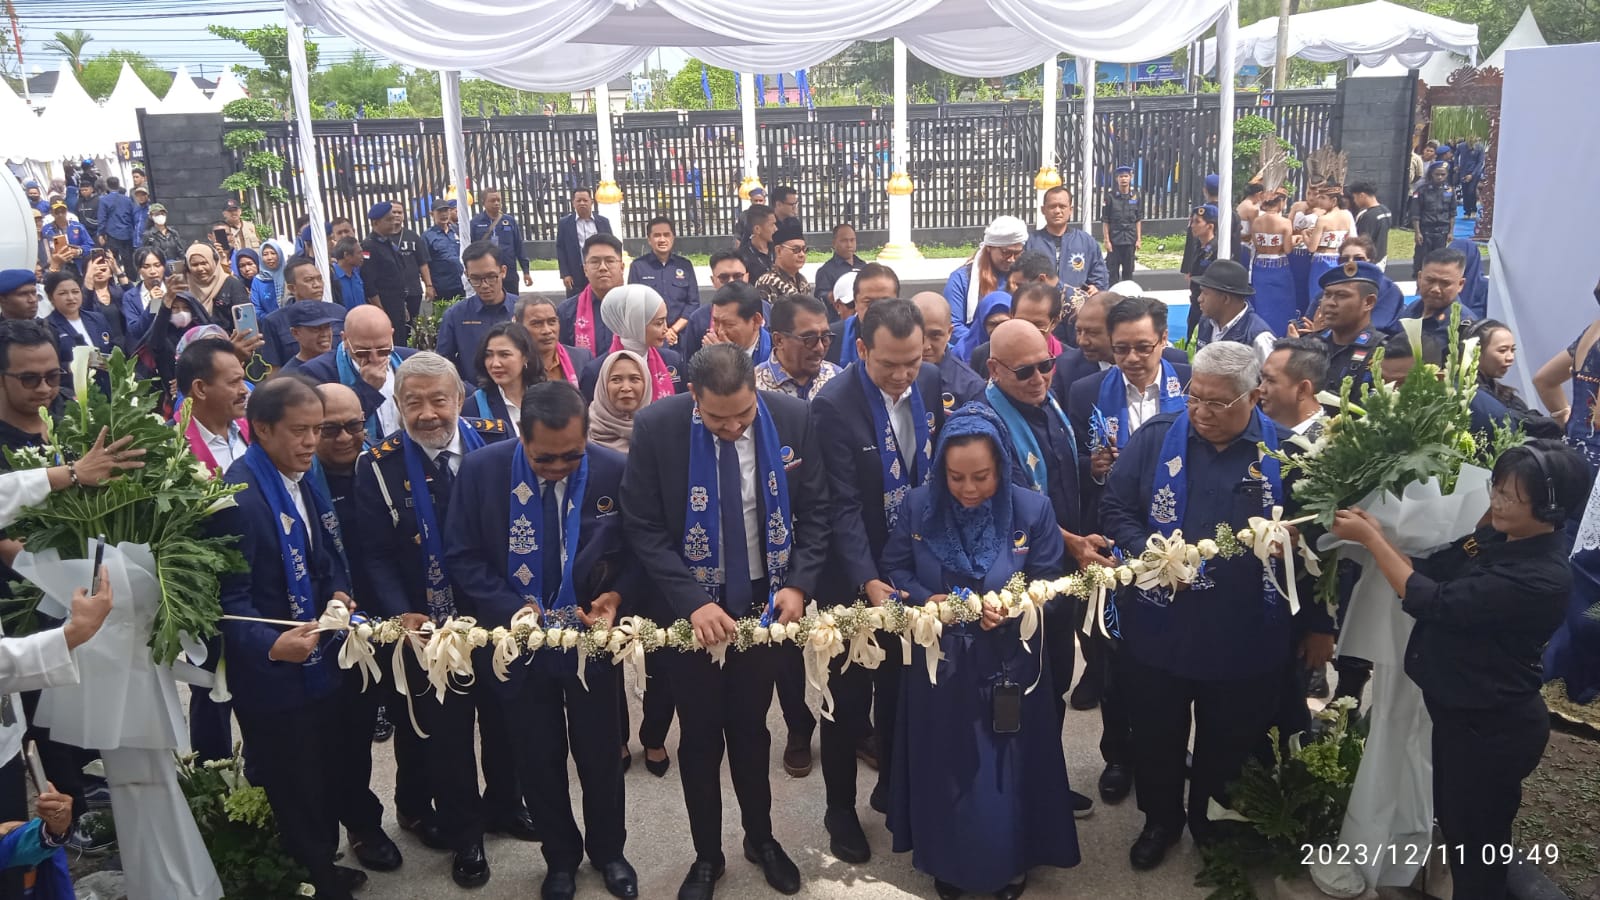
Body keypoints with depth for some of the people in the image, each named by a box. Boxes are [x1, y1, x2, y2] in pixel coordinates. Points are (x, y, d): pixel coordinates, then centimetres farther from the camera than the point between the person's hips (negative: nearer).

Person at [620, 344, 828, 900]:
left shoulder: (792, 419, -13)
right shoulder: (656, 427, -18)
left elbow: (815, 511, -2)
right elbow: (642, 527, -13)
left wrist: (799, 584, -13)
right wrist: (693, 601, -21)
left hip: (766, 603, 1)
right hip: (692, 609, -1)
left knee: (751, 728, 17)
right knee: (700, 737, 13)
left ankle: (761, 839, 39)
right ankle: (706, 855, 33)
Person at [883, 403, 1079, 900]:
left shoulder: (1032, 509, -13)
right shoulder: (920, 506, -9)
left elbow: (1050, 583, -7)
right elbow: (894, 567, 0)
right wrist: (925, 599, -19)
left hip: (1009, 665, -1)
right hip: (939, 663, 1)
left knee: (1006, 765, 14)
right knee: (945, 765, 16)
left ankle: (1012, 859, 38)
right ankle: (946, 859, 39)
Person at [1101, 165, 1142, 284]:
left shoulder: (1135, 195, 3)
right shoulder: (1110, 196, -5)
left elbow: (1138, 220, 7)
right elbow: (1105, 221, -4)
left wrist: (1139, 239, 3)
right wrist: (1107, 240, -8)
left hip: (1130, 239, 3)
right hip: (1114, 239, -3)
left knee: (1128, 270, 9)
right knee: (1112, 270, 0)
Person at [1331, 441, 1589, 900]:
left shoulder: (1540, 579, -30)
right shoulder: (1497, 537, -4)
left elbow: (1430, 601, -29)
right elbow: (1429, 570, 3)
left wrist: (1369, 538, -21)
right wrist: (1378, 535, -14)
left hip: (1492, 728, -8)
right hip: (1463, 712, 8)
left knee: (1476, 838, 13)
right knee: (1456, 822, 26)